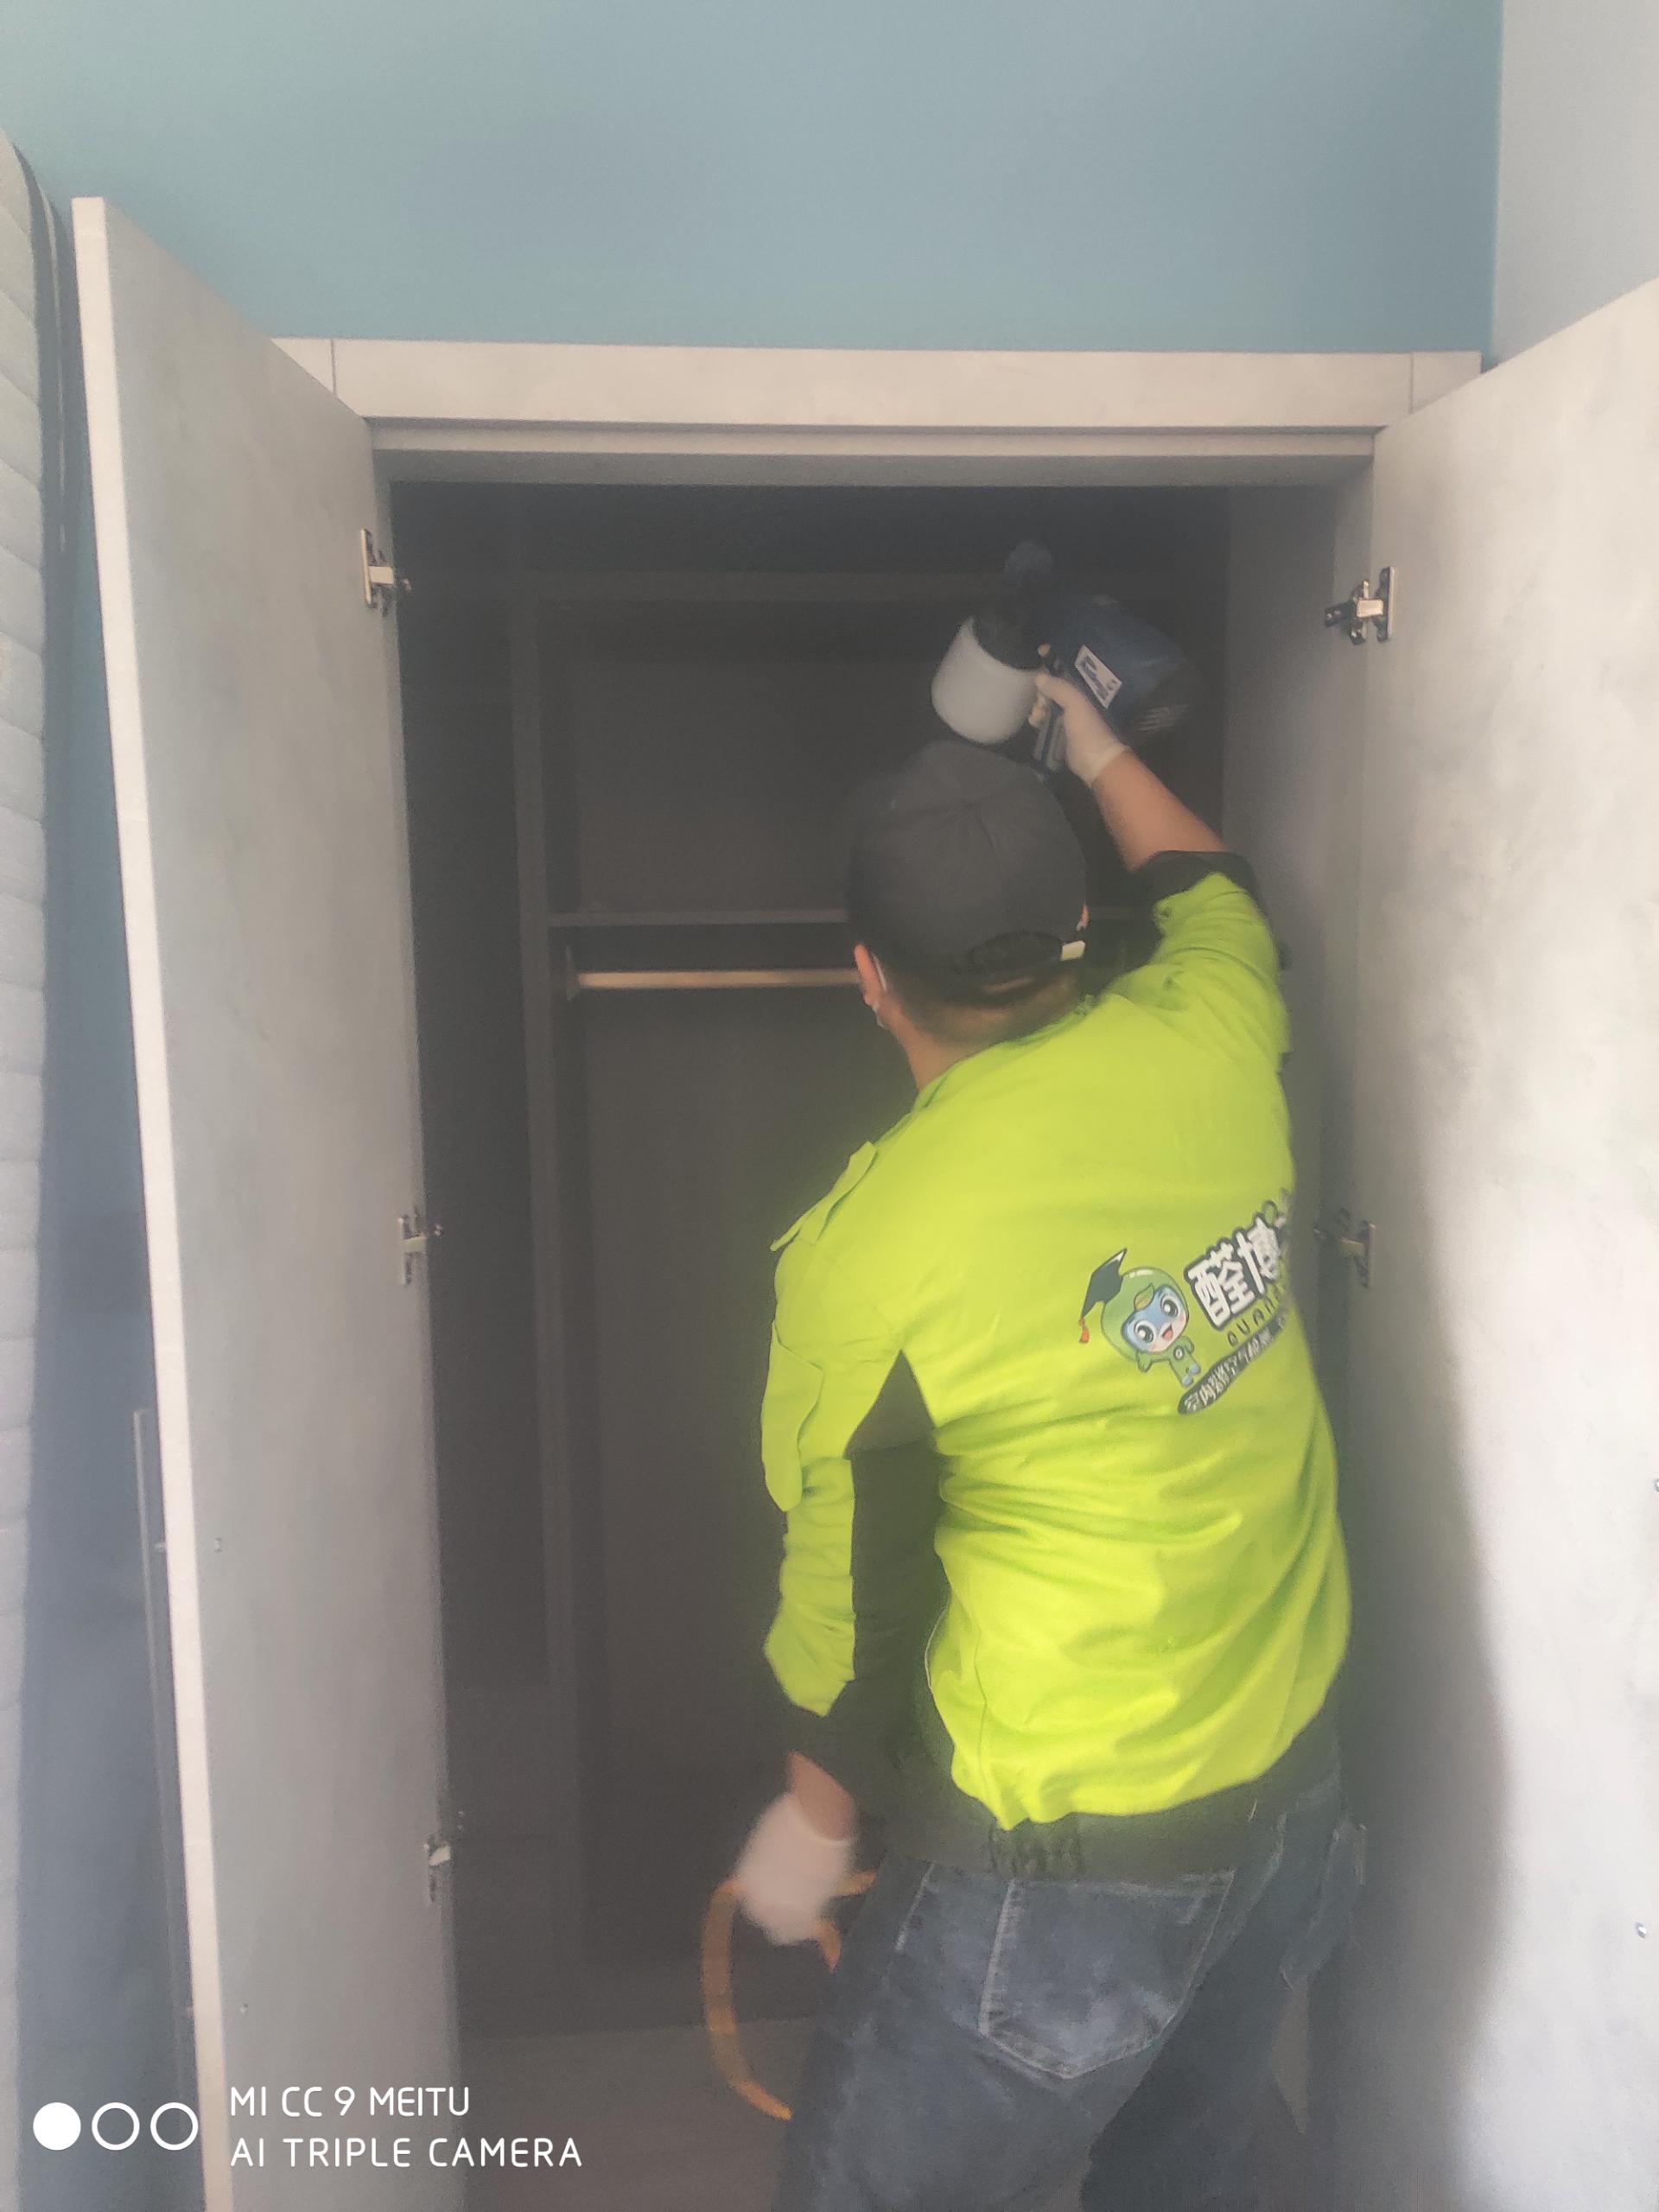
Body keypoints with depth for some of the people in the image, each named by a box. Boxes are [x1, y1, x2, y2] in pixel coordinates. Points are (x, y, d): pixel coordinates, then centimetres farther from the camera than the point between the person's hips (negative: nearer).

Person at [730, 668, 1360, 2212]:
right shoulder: (1202, 1045, -9)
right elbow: (1214, 897, 16)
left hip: (1075, 1860, -6)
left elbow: (854, 1596, -12)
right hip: (1295, 1789, 7)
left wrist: (816, 1818, 7)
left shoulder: (865, 1260, -24)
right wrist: (1096, 754, 32)